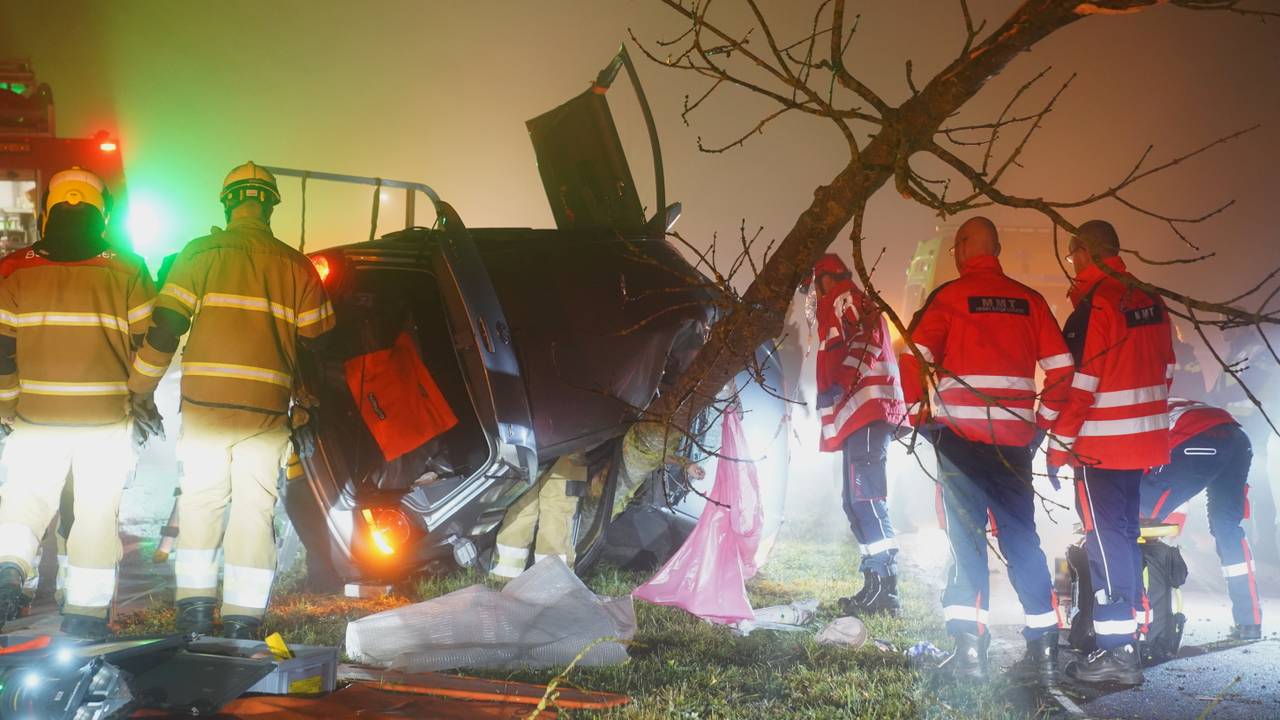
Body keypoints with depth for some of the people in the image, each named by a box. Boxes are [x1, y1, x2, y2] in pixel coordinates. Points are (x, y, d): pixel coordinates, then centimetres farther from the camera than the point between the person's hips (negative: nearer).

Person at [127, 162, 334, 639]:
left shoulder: (199, 255, 3)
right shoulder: (295, 266, 7)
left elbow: (164, 328, -2)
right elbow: (315, 343, 9)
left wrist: (138, 386, 7)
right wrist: (303, 410, 19)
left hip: (204, 407, -1)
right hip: (268, 410, 1)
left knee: (199, 503, 13)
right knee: (255, 511, 8)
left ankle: (195, 607, 10)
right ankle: (242, 622, 9)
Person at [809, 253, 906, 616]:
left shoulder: (841, 301, -1)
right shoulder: (864, 305, 30)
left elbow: (834, 350, -14)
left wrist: (829, 394, -5)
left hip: (863, 409, -10)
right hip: (868, 413, 10)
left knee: (865, 498, -15)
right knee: (856, 499, 12)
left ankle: (883, 587, -20)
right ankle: (878, 583, 12)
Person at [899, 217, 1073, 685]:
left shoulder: (949, 296, -2)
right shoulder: (1029, 300, 9)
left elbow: (914, 356, -11)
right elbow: (1061, 366, 6)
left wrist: (918, 412, 1)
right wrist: (1043, 420, 15)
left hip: (961, 435, -3)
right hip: (1015, 439, 3)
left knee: (967, 539, 2)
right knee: (1021, 538, 11)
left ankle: (969, 650, -4)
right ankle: (1044, 650, 11)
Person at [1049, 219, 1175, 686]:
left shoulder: (1093, 305, -16)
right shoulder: (1150, 300, 9)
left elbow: (1079, 382, -17)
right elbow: (1165, 370, 15)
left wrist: (1058, 446, -11)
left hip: (1102, 446, -8)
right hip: (1144, 440, 8)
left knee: (1106, 540, -4)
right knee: (1125, 533, 17)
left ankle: (1117, 652, -3)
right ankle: (1128, 629, 27)